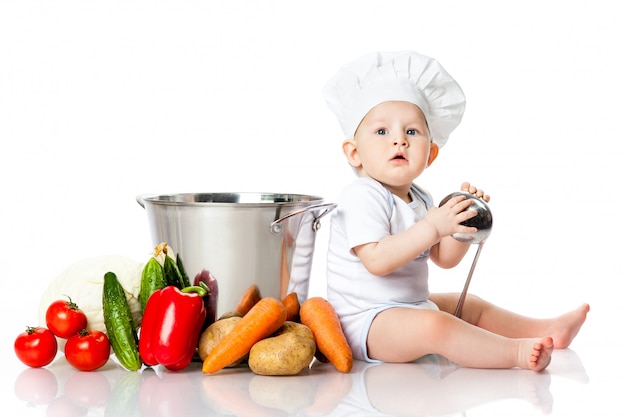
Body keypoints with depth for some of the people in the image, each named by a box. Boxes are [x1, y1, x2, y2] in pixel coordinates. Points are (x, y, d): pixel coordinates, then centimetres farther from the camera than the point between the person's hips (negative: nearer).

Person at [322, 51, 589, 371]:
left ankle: (546, 329, 30)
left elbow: (445, 258, 14)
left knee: (471, 306, 19)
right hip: (366, 320, -10)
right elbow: (377, 260, -31)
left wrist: (462, 221, -4)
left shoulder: (420, 200, 11)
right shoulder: (361, 198, -18)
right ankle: (518, 352, -32)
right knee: (434, 325, -33)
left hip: (410, 306, 10)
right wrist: (432, 227, -33)